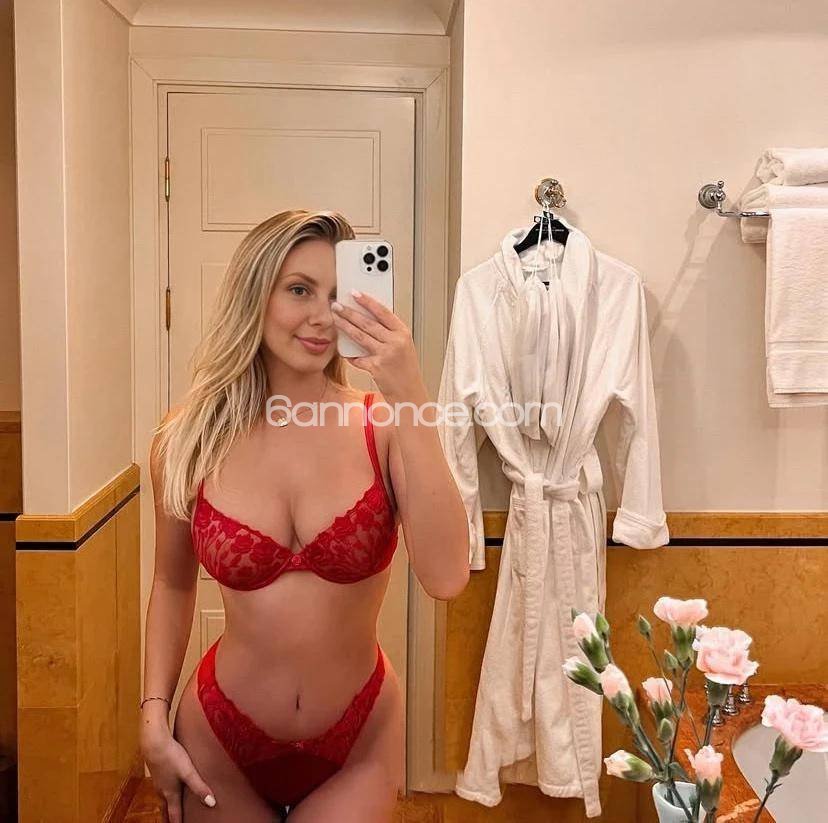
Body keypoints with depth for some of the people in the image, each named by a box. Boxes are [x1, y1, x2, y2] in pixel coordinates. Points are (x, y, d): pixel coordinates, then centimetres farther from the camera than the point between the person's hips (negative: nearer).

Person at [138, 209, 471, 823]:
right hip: (221, 744, 2)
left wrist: (410, 397, -30)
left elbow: (446, 578, -27)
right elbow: (173, 585, 6)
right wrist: (154, 718, -2)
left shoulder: (383, 426, -13)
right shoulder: (189, 439, -9)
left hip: (357, 747, -1)